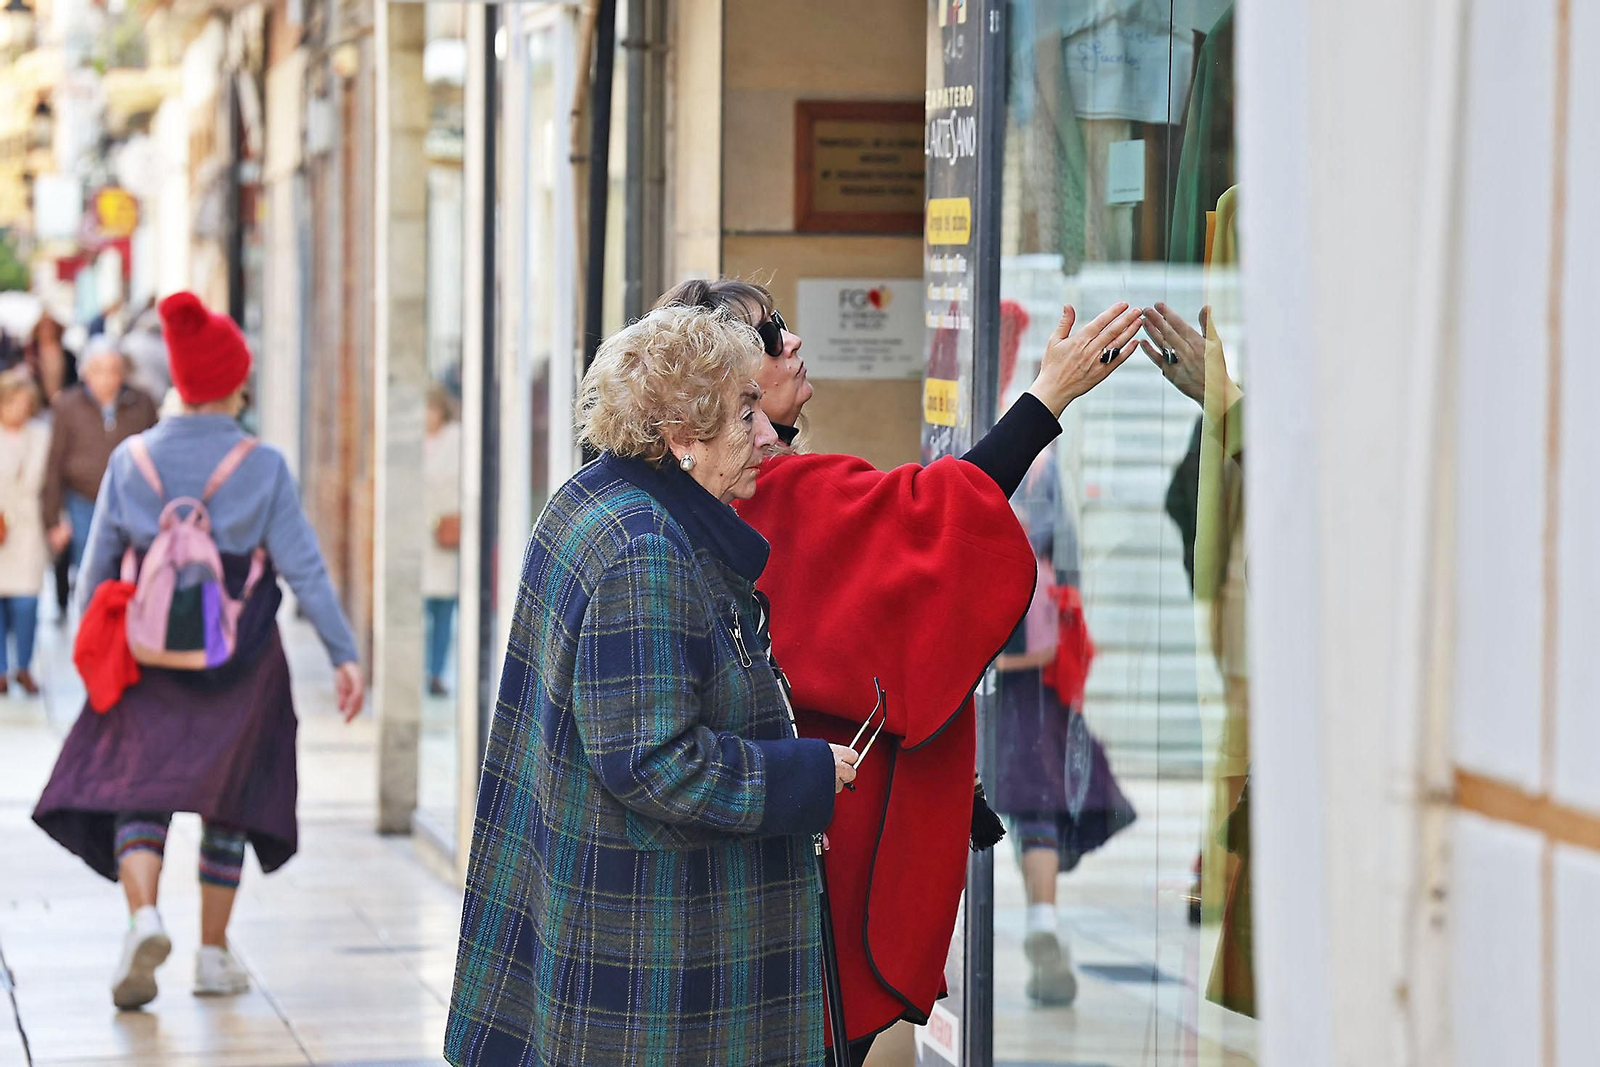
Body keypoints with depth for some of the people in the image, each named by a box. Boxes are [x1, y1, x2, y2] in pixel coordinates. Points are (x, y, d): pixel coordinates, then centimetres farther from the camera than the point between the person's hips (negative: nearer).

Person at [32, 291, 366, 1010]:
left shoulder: (131, 460, -2)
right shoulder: (262, 467, -7)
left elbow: (99, 565, 3)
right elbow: (303, 568, -10)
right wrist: (343, 655, -7)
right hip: (241, 660, 0)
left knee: (137, 788, 2)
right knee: (229, 801, 13)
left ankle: (144, 915, -25)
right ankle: (213, 954, 17)